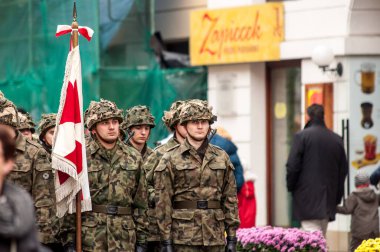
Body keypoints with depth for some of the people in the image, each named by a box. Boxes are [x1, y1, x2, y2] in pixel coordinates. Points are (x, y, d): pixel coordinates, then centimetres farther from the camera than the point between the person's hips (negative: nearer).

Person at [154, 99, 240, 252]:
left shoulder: (222, 157, 9)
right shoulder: (170, 159, 0)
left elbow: (230, 199, 10)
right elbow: (162, 202, -3)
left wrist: (232, 237, 5)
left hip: (215, 238, 3)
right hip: (184, 238, -3)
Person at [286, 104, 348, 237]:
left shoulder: (301, 136, -7)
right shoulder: (337, 139, 8)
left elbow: (292, 166, -9)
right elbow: (343, 170, 13)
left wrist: (291, 186, 6)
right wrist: (337, 196, 20)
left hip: (307, 196, -5)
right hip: (328, 199, 5)